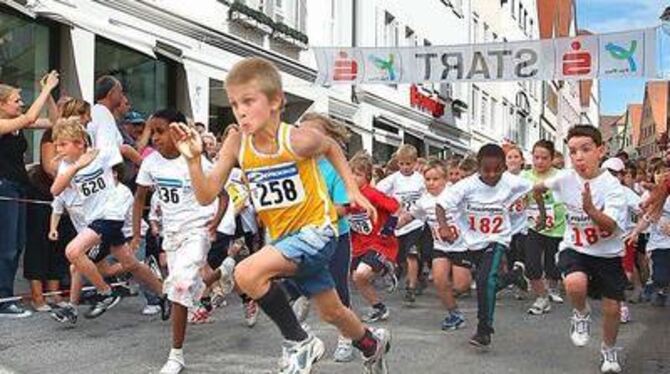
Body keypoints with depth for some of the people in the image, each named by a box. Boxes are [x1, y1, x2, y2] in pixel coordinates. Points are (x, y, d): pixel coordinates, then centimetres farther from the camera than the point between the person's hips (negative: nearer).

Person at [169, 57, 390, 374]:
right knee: (331, 312, 20)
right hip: (282, 238, 6)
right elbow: (206, 196, -12)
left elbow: (332, 148, 3)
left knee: (248, 273, -27)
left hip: (316, 231, -5)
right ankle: (372, 345, 52)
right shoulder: (237, 143, -10)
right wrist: (193, 159, -26)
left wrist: (352, 190, -1)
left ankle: (299, 344, -5)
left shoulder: (298, 140, -21)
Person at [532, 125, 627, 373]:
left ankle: (609, 351, 34)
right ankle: (581, 314, 4)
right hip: (574, 248, 1)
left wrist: (591, 210, -49)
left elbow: (610, 226, -32)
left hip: (608, 254, -1)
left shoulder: (612, 187, -20)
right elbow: (541, 186, 12)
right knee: (575, 283, -31)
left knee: (612, 307, 5)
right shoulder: (565, 178, -11)